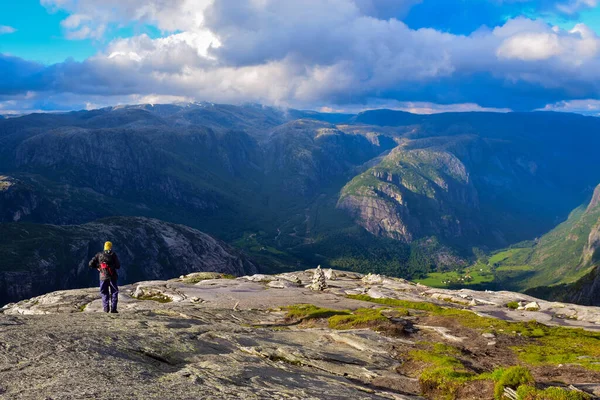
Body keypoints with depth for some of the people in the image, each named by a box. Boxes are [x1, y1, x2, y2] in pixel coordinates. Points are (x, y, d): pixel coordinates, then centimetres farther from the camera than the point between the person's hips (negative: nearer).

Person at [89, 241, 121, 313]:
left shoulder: (99, 255, 3)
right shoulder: (113, 254, -4)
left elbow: (91, 264, 0)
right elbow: (118, 266, -6)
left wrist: (97, 267, 17)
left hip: (103, 277, 2)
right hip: (112, 276, -2)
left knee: (104, 293, 14)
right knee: (114, 292, 8)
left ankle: (106, 308, 5)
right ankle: (113, 308, 0)